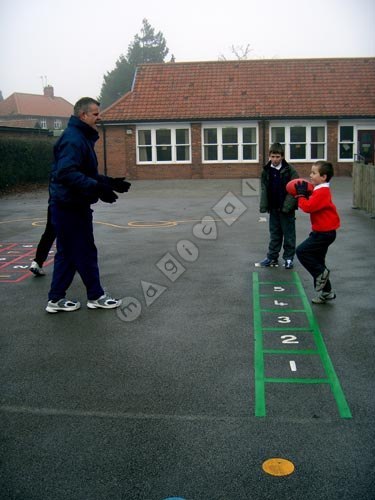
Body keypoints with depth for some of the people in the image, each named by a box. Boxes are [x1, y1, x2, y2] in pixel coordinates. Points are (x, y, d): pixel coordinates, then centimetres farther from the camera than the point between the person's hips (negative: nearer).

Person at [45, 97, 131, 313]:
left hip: (73, 207, 10)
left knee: (67, 253, 14)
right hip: (70, 207, -10)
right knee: (86, 253, 1)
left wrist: (110, 182, 15)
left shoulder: (83, 138, 16)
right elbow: (66, 173, -29)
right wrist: (97, 188, -34)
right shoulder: (73, 139, -17)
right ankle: (96, 296, 14)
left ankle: (56, 299, 21)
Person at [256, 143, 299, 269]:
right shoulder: (266, 171, 2)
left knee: (289, 234, 6)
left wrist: (287, 206, -20)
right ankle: (272, 258, 20)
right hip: (273, 208, 4)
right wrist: (263, 206, -5)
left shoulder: (290, 170, -10)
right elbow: (264, 190, 4)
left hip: (286, 209, -4)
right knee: (274, 234, 13)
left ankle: (288, 258, 17)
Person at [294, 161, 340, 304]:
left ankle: (321, 273, -2)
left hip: (324, 233, -10)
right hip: (323, 231, 10)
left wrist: (301, 195, -14)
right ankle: (326, 292, 23)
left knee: (301, 251, -13)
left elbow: (308, 207, -27)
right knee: (317, 262, 15)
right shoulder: (319, 190, 13)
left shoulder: (322, 192, -20)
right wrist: (303, 194, -2)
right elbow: (312, 205, 12)